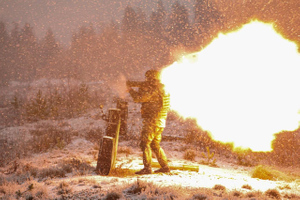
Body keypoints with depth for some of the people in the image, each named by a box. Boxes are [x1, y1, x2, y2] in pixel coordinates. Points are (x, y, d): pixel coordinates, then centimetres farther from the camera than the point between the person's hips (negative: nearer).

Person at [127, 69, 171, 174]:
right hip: (160, 122, 10)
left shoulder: (153, 90, -15)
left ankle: (147, 168, -11)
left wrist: (131, 90, 0)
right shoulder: (162, 89, 15)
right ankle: (165, 167, 18)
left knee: (145, 143, -7)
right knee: (155, 145, 17)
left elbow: (139, 98, -16)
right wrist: (141, 89, 13)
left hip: (152, 121, -10)